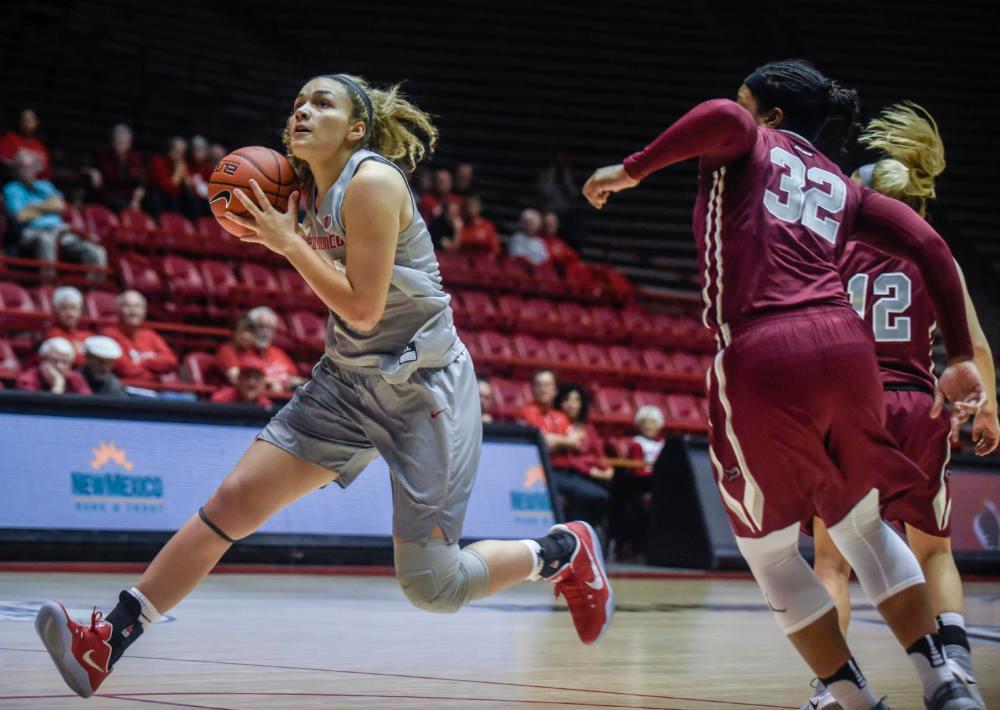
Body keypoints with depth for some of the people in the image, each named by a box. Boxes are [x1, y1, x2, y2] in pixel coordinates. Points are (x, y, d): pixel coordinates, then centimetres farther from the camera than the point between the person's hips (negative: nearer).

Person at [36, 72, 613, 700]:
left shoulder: (373, 182, -18)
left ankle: (562, 552, 19)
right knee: (233, 502, -5)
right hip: (350, 376, 8)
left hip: (422, 384, -7)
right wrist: (278, 234, 6)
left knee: (430, 584, -7)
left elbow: (363, 308, -20)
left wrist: (289, 241, -17)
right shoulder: (315, 190, 6)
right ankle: (106, 643, -4)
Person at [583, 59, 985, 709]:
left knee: (768, 548, 14)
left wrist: (631, 170, -3)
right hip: (845, 346, 5)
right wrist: (962, 359, 14)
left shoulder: (746, 147, 14)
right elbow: (930, 248, 12)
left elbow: (724, 119, -13)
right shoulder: (842, 186, 24)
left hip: (760, 355, -4)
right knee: (862, 524, 23)